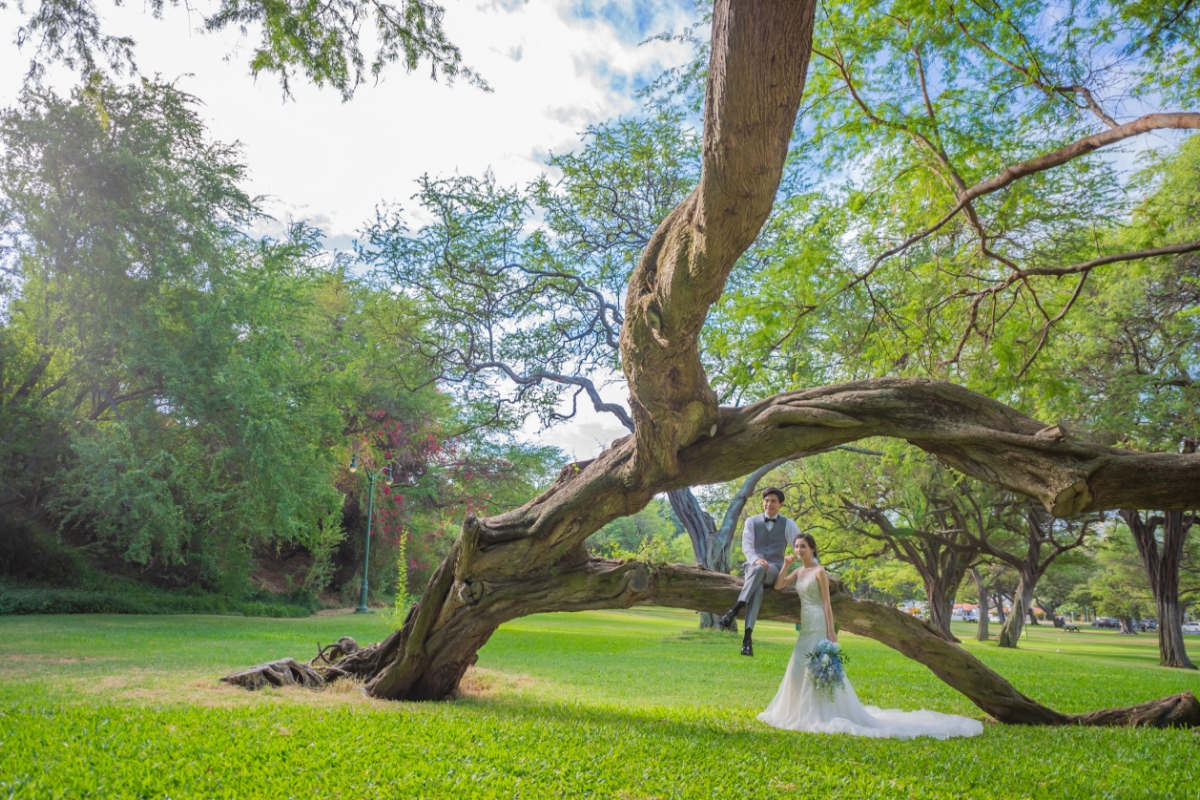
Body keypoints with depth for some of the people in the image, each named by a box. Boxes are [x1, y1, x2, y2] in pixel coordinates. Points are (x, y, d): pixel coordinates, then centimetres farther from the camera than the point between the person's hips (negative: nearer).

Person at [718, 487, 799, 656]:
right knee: (756, 588, -36)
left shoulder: (787, 524, 9)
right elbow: (747, 545, -2)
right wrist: (756, 560, -23)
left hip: (774, 569, -1)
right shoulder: (752, 521, 9)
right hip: (754, 565, 1)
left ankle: (735, 609, -48)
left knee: (759, 570, -39)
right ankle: (748, 636, -46)